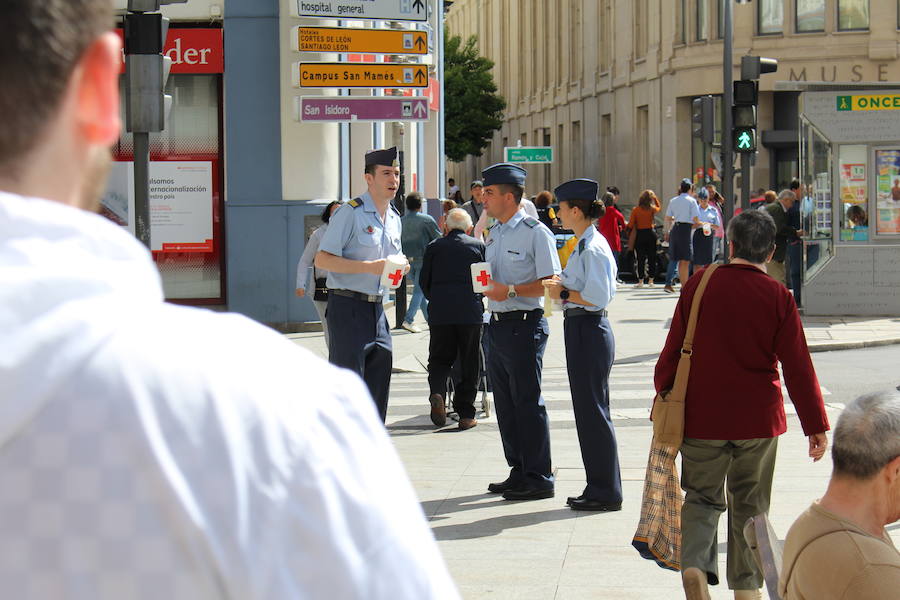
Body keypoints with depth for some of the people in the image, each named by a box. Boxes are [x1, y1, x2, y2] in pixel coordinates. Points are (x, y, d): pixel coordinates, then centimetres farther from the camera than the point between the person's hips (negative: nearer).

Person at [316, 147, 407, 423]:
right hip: (348, 306, -8)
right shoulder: (351, 213, -9)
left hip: (377, 307, 8)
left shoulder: (394, 218, 16)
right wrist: (370, 267, -22)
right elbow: (322, 259, -15)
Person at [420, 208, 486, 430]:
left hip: (440, 312, 1)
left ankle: (437, 393, -19)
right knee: (469, 362, 7)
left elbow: (424, 281, 11)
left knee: (439, 358, 10)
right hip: (471, 312, -1)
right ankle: (466, 414, 6)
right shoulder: (479, 246, 8)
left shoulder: (434, 247, 9)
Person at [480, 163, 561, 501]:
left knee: (527, 403, -4)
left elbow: (551, 284, -16)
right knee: (505, 404, 13)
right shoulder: (493, 235, 16)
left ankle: (538, 478, 3)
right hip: (497, 325, 9)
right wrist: (485, 285, 4)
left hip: (524, 325, -9)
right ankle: (518, 472, 23)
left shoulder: (535, 232, -11)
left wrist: (511, 290, -20)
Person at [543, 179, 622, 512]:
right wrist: (562, 288, 4)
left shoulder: (593, 249, -16)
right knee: (588, 411, 14)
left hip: (589, 332, -11)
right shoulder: (585, 245, 14)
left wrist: (563, 292, -14)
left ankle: (605, 492, 4)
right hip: (581, 331, 11)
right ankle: (599, 488, 21)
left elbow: (598, 297, -22)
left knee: (593, 411, -4)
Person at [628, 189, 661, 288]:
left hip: (640, 235, -2)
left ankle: (641, 281, 1)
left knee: (640, 259, 2)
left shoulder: (635, 210, -7)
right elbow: (658, 207, 23)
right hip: (650, 233, 2)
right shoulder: (652, 209, -2)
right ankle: (651, 280, 11)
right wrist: (655, 197, 17)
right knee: (652, 258, 9)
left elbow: (630, 225, -5)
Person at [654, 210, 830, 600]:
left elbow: (673, 351, 0)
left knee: (702, 496, 10)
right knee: (749, 503, 14)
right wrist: (817, 426, 1)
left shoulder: (699, 284, -4)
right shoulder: (778, 296, -7)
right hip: (758, 419, 0)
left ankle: (694, 563, -15)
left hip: (702, 416, 0)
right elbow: (798, 366, -7)